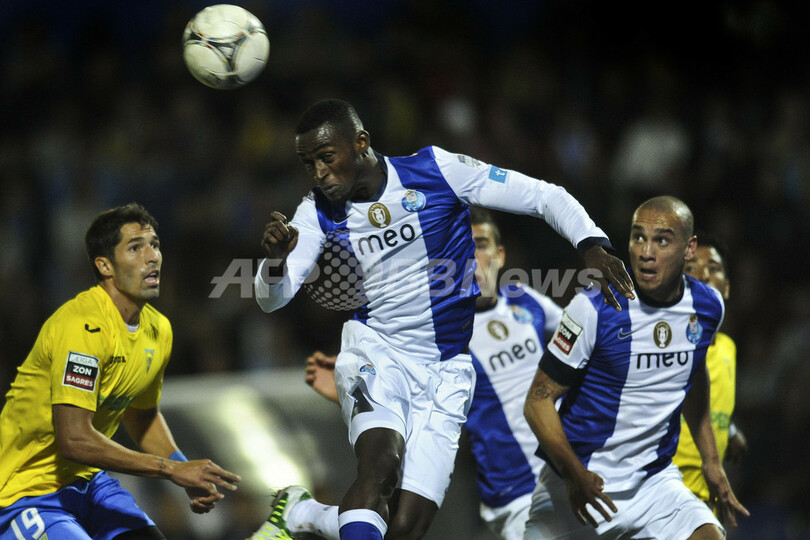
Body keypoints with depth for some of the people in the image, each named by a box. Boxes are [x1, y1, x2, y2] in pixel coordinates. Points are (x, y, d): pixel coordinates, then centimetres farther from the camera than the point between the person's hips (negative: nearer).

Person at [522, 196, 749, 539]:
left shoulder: (708, 308, 0)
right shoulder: (594, 308, -16)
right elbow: (539, 400, -12)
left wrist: (711, 460, 23)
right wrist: (574, 474, -23)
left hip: (653, 481, 3)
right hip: (576, 484, -3)